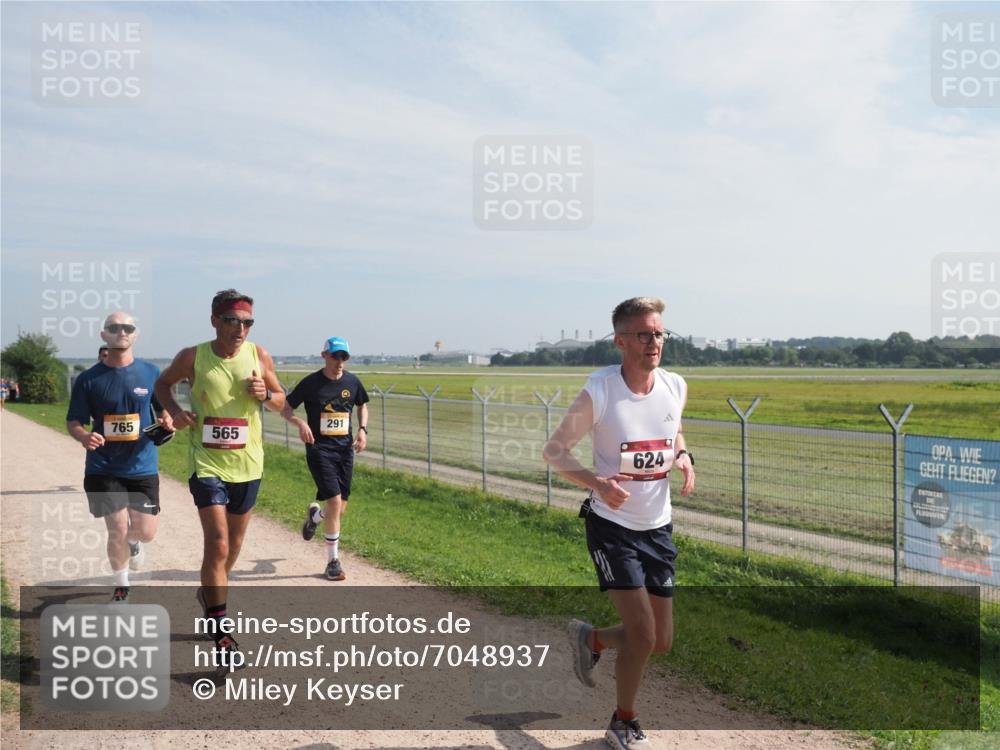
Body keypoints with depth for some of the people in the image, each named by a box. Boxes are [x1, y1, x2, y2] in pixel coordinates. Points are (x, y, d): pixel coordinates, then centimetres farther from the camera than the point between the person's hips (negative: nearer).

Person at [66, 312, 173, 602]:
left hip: (143, 466, 1)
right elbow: (73, 422, 2)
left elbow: (165, 410, 10)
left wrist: (167, 421, -14)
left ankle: (133, 542, 40)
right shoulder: (88, 379, -2)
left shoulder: (151, 373, 1)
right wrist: (84, 436, -21)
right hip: (104, 468, -1)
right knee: (117, 531, -1)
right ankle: (121, 588, 25)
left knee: (146, 532, 1)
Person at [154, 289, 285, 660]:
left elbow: (281, 402, 8)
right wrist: (175, 409, -8)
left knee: (234, 544, 19)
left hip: (248, 466, 3)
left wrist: (265, 395, -14)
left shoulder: (259, 356, -2)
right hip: (208, 465, -3)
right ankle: (221, 635, -4)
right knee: (217, 545, -12)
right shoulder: (192, 357, -6)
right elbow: (162, 383, 12)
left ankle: (211, 593, 47)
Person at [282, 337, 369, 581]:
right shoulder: (310, 383, -7)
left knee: (341, 508, 5)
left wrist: (362, 429, 3)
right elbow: (285, 409, 0)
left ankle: (315, 514, 42)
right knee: (335, 501, -14)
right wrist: (301, 423, -20)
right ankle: (333, 561, 2)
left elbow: (362, 405, 20)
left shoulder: (352, 381, 3)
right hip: (319, 448, -4)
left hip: (345, 449, 4)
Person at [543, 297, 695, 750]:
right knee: (642, 633, -9)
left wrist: (683, 456, -4)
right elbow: (554, 450, -9)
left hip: (658, 529, 5)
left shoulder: (676, 387, -3)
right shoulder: (599, 393, -18)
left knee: (661, 643, 9)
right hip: (612, 527, -5)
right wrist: (597, 484, -26)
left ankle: (590, 639, 39)